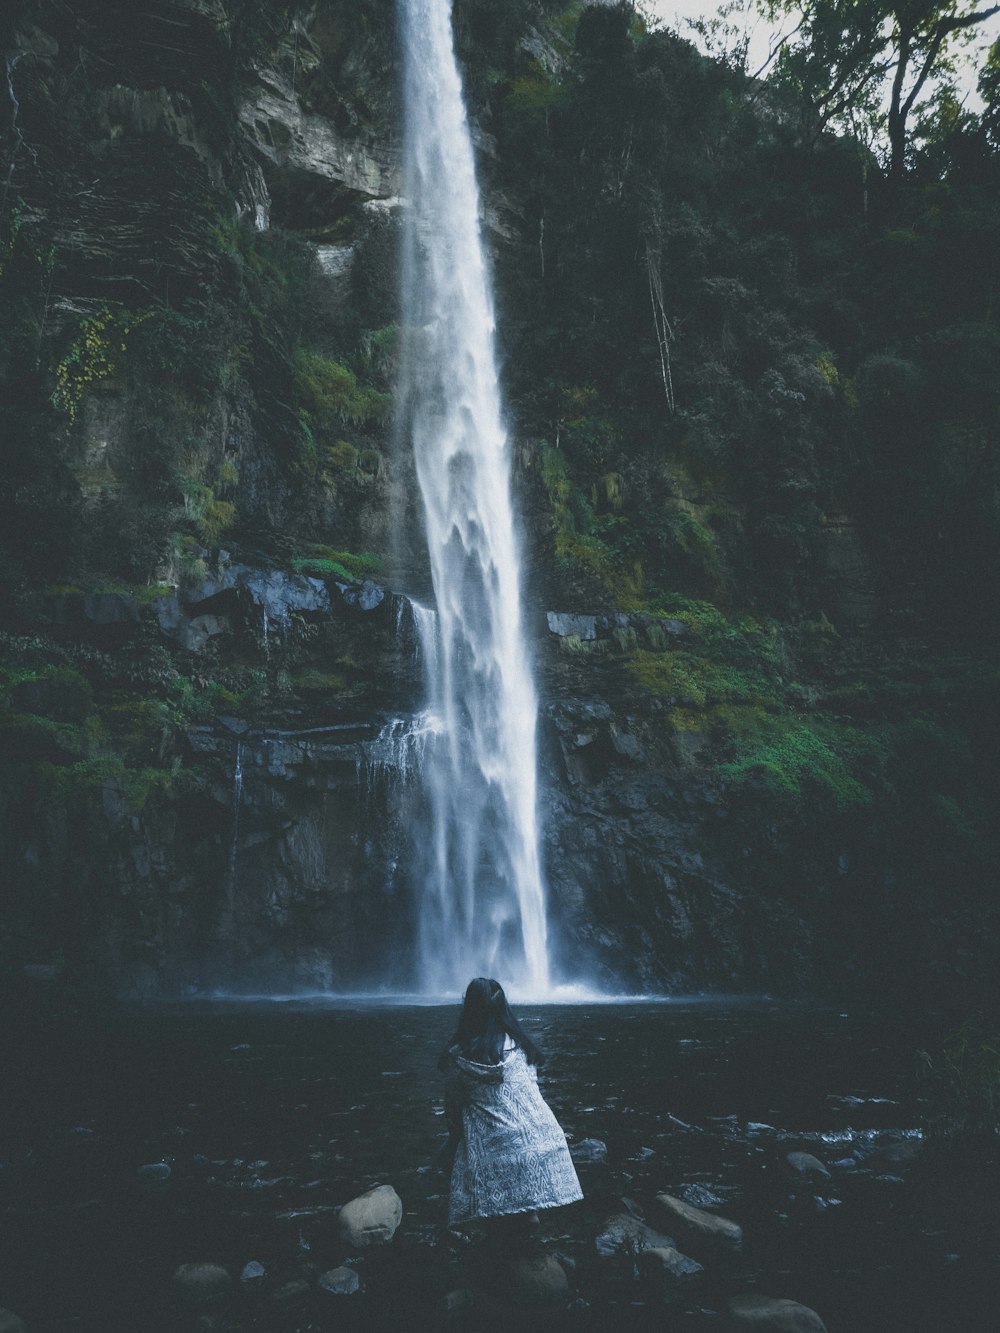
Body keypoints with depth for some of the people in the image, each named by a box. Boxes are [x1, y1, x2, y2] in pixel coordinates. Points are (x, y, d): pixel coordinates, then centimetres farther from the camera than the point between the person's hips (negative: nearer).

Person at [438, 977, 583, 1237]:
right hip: (535, 1135, 3)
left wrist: (454, 1138, 20)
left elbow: (453, 1106, 4)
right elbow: (533, 1086, 12)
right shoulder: (518, 1044, 2)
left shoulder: (456, 1056, -6)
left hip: (490, 1145, -3)